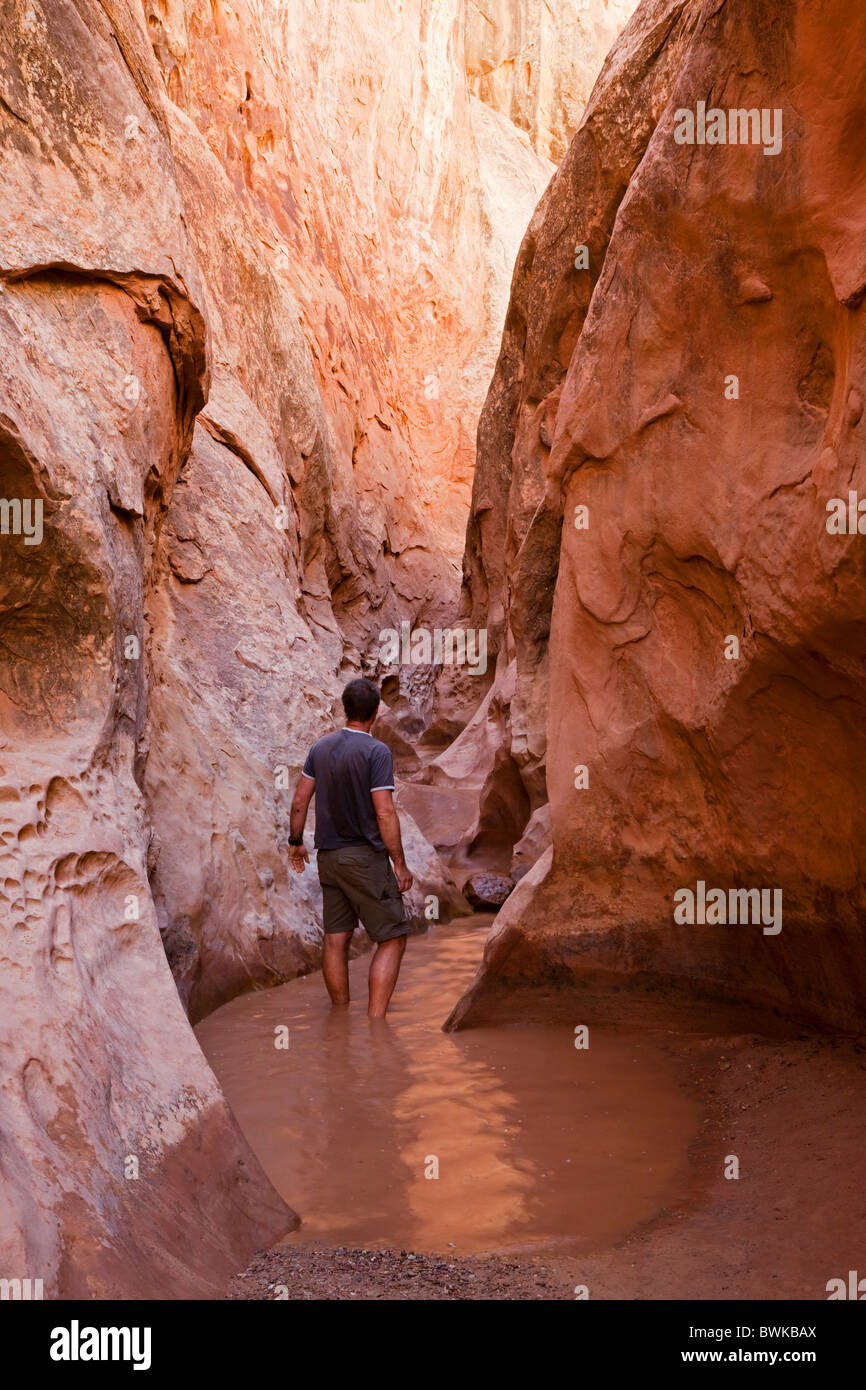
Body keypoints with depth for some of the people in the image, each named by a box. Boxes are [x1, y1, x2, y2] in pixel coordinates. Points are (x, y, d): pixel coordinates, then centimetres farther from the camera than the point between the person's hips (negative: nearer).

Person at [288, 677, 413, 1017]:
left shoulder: (321, 747, 6)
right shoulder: (377, 752, -13)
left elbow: (300, 801, 9)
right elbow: (385, 813, -17)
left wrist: (295, 842, 23)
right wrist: (400, 864, -10)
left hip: (328, 857, 7)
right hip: (365, 857, -7)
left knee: (336, 940, 11)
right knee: (392, 939, 1)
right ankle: (375, 1021, -7)